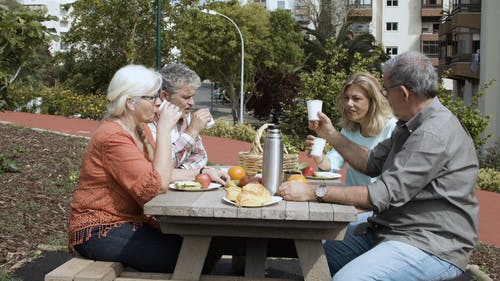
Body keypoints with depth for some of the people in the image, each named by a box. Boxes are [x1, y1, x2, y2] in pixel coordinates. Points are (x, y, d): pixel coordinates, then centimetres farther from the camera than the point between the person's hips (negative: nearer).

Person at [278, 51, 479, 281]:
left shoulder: (435, 135, -21)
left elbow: (384, 195, -25)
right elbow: (372, 162, 19)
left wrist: (316, 192, -22)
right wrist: (331, 135, 14)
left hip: (432, 246, -10)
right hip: (387, 231, 10)